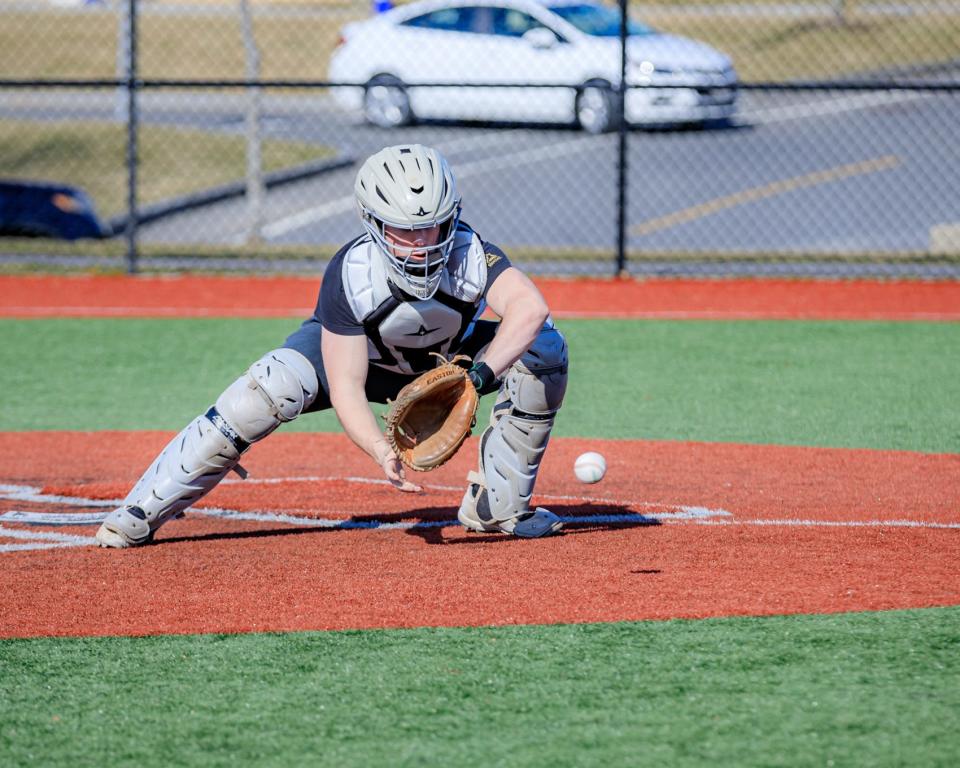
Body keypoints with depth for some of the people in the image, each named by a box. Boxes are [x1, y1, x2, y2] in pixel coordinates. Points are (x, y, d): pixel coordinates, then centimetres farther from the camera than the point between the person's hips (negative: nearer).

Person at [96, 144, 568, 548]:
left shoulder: (469, 254, -33)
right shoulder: (350, 274, -35)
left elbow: (529, 307, -51)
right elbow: (345, 388, -35)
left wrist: (480, 375, -65)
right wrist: (382, 452, -53)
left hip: (449, 357, 2)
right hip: (354, 351, -2)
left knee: (543, 347, -22)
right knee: (272, 388, -31)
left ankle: (496, 505, -10)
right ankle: (143, 511, -24)